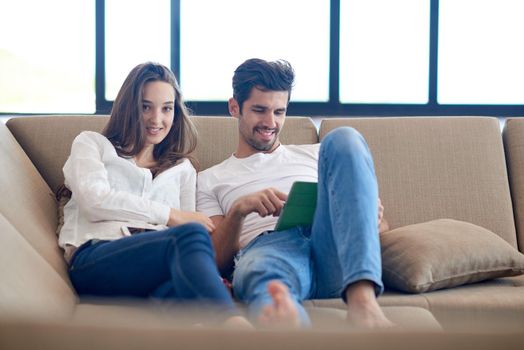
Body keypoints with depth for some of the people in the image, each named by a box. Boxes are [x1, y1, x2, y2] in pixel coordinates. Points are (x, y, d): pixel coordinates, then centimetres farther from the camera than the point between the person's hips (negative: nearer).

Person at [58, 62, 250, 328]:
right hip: (94, 261, -3)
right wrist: (170, 215, 3)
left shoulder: (182, 169, 33)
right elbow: (94, 200, 3)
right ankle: (235, 325, -65)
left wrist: (209, 279, -5)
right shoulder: (92, 144, 24)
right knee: (190, 235, -37)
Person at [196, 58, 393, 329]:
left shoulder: (314, 155, 33)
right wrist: (238, 210, -6)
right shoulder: (210, 180, 27)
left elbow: (380, 224, 25)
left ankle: (362, 297, -42)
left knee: (343, 140, -22)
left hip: (334, 251, 2)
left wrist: (373, 215, -2)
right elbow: (216, 260, 14)